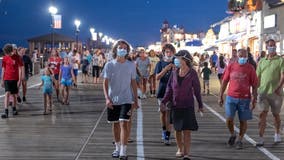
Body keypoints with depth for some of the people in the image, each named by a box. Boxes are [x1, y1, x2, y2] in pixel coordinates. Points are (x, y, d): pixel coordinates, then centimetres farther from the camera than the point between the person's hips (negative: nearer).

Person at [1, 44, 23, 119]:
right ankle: (6, 112, -16)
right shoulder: (5, 58, 2)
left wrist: (19, 80, -8)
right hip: (7, 79, 1)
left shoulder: (17, 57, -5)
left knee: (14, 95, 9)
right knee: (7, 94, -12)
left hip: (15, 79, -1)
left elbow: (20, 69, -4)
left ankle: (14, 109, 28)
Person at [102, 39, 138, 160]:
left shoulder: (131, 65, 2)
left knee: (123, 123, -11)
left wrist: (135, 100, 8)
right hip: (113, 100, 1)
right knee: (115, 124, 12)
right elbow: (105, 83, -3)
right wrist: (107, 98, -15)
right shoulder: (109, 65, -2)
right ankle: (117, 148, 29)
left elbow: (133, 83, 9)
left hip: (126, 99, -1)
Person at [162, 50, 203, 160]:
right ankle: (180, 149, 30)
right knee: (178, 129, 13)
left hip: (187, 105, -4)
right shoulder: (175, 72, 3)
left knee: (187, 130, -5)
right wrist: (164, 101, -1)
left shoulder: (192, 73, -6)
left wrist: (200, 105, 4)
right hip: (175, 105, 4)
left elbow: (197, 90, 0)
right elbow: (169, 88, 7)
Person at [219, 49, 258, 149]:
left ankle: (240, 140, 23)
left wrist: (254, 100, -5)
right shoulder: (230, 67, 2)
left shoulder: (250, 68, -2)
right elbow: (224, 82, 8)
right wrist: (220, 96, 6)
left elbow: (254, 85, 0)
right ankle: (232, 135, 23)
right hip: (231, 97, 1)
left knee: (243, 120, 6)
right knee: (229, 119, -5)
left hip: (244, 98, -1)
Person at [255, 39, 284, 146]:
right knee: (263, 114, -6)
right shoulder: (262, 61, 12)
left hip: (275, 92, -2)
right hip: (263, 92, 2)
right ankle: (261, 138, -7)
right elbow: (257, 77, 15)